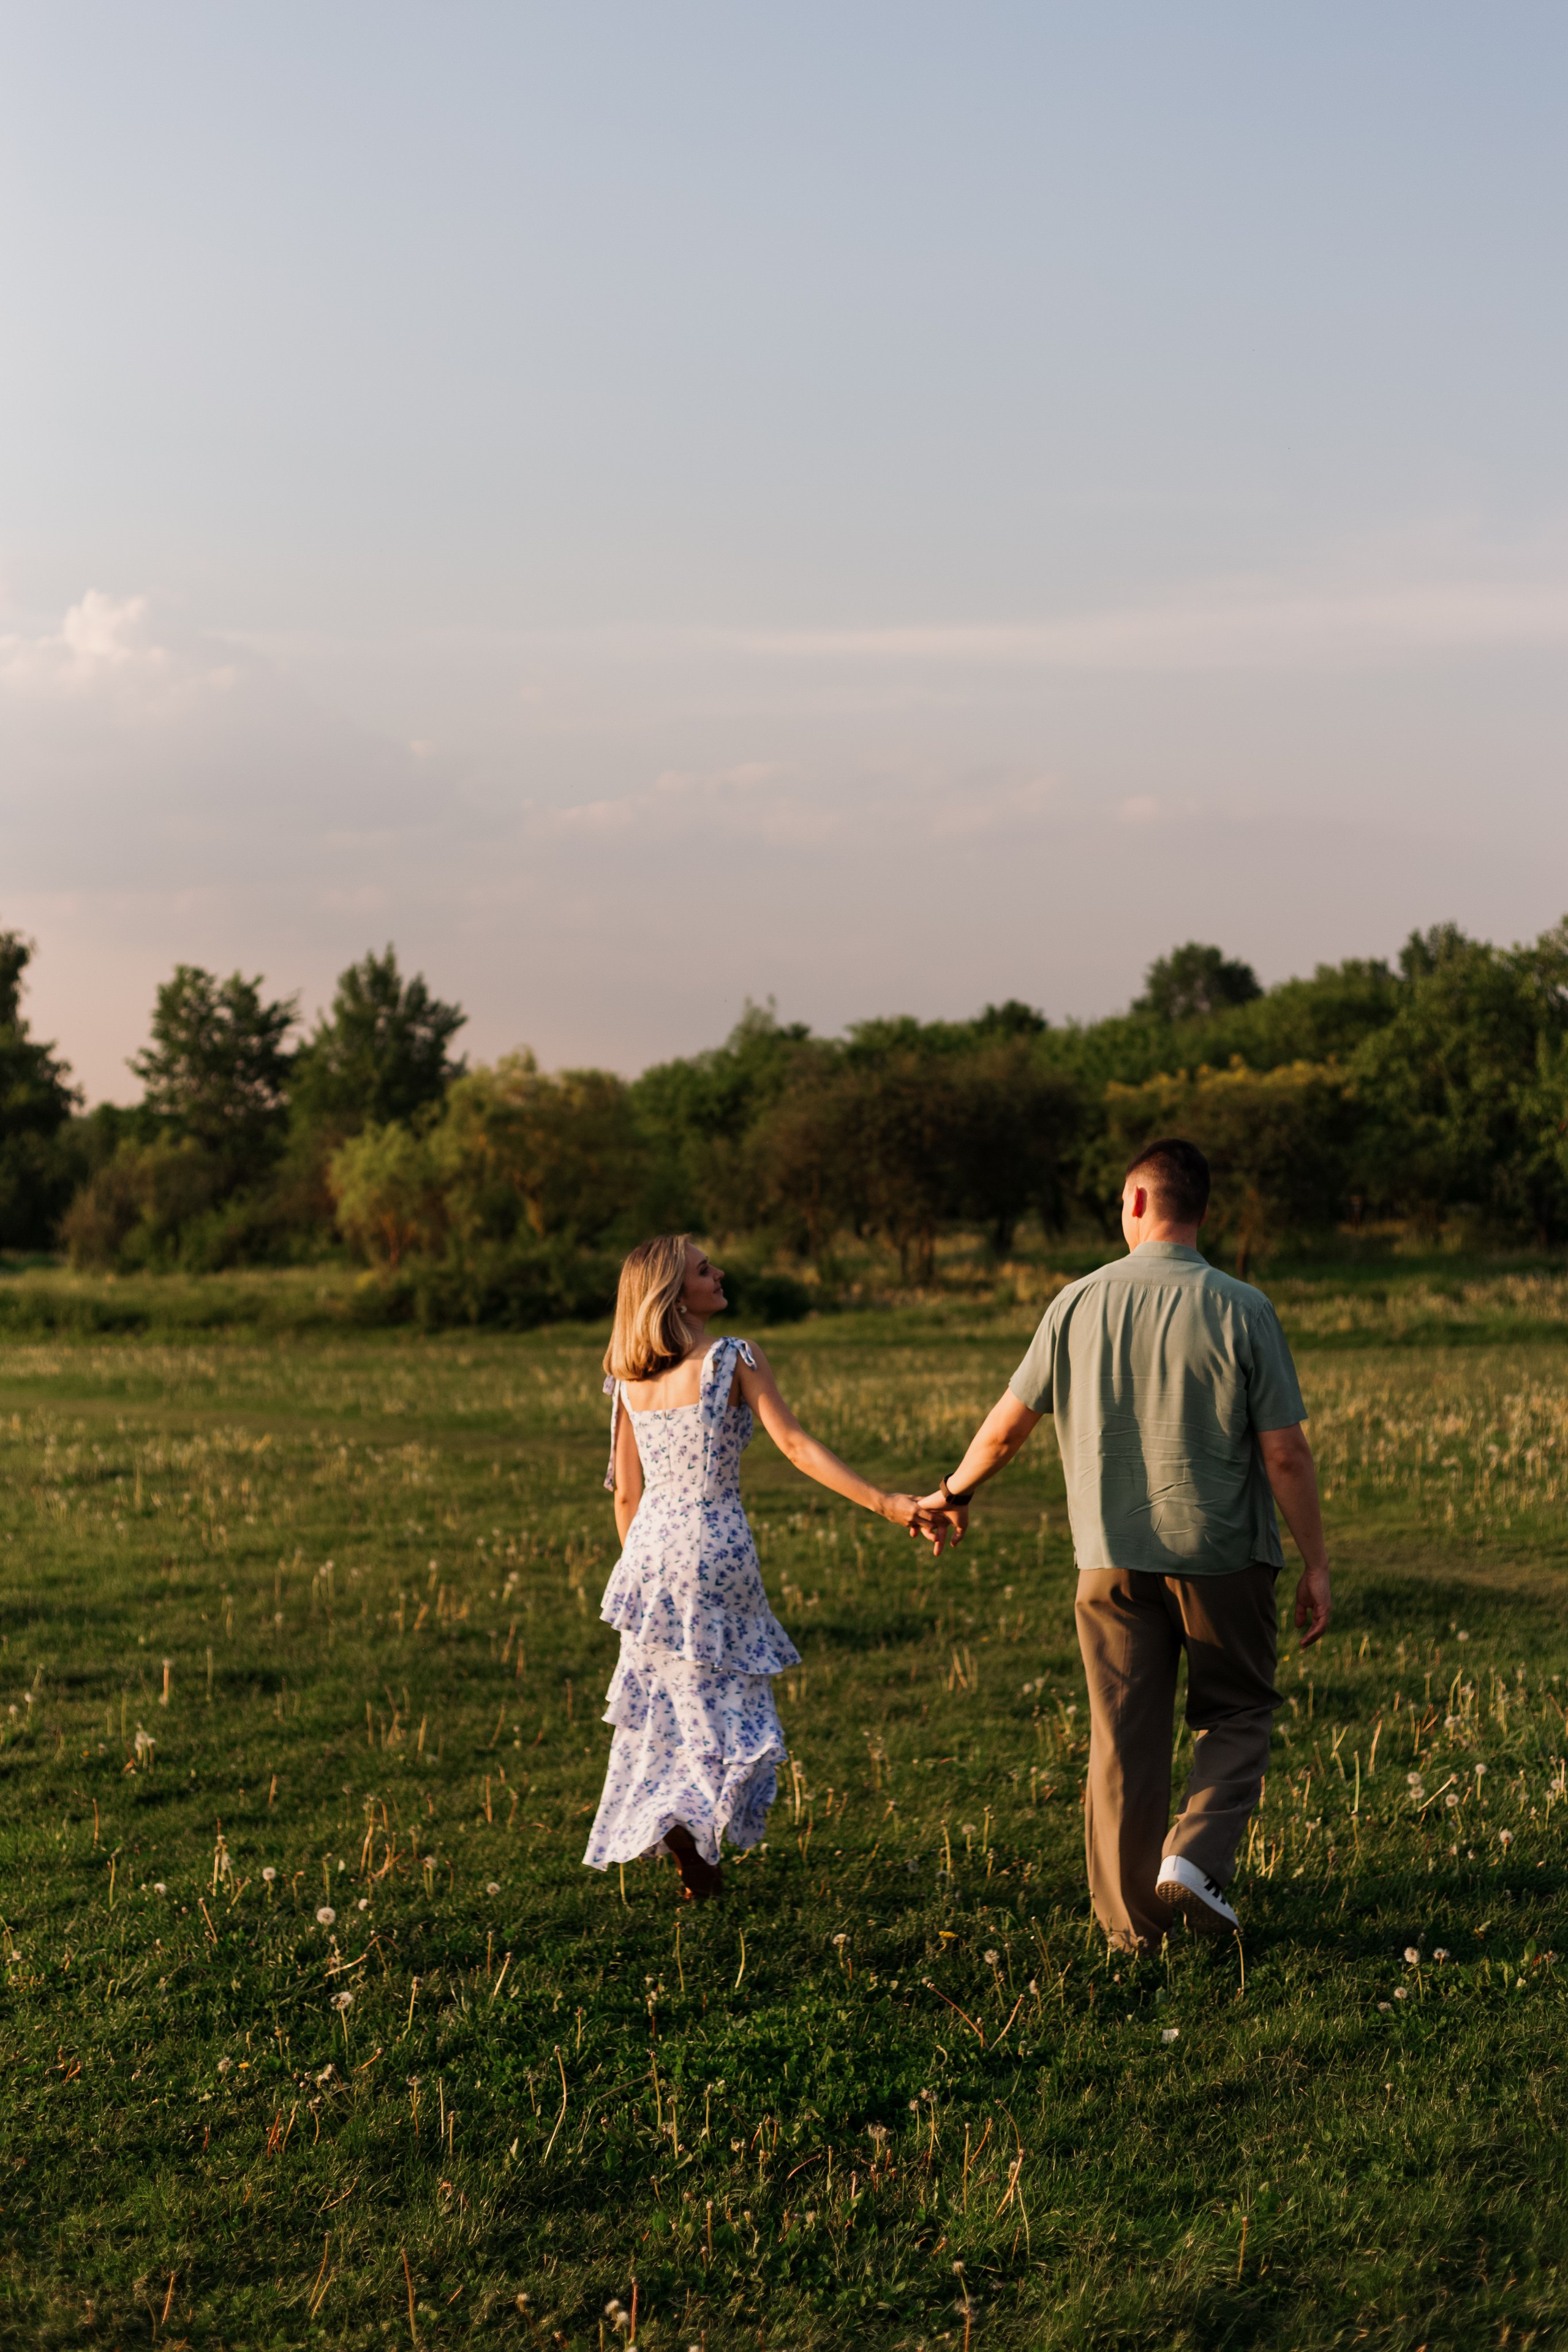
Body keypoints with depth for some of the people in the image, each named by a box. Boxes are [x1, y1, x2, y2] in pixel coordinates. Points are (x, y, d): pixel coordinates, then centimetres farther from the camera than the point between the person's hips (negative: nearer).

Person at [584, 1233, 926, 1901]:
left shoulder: (628, 1379, 5)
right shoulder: (734, 1360, -11)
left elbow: (625, 1493, 8)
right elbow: (795, 1445, -17)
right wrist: (884, 1502, -17)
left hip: (651, 1545, 5)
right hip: (715, 1543, -5)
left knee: (659, 1702, 16)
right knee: (727, 1698, 5)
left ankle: (661, 1823, 20)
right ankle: (689, 1821, -13)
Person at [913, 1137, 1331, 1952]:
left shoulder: (1079, 1304, -2)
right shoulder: (1241, 1310, -9)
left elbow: (1007, 1424, 6)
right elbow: (1286, 1455, -9)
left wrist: (952, 1494, 23)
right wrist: (1314, 1564, 0)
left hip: (1112, 1557, 2)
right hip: (1224, 1556, -2)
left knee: (1123, 1735, 10)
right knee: (1235, 1714, 16)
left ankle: (1131, 1919, 16)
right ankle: (1195, 1857, -4)